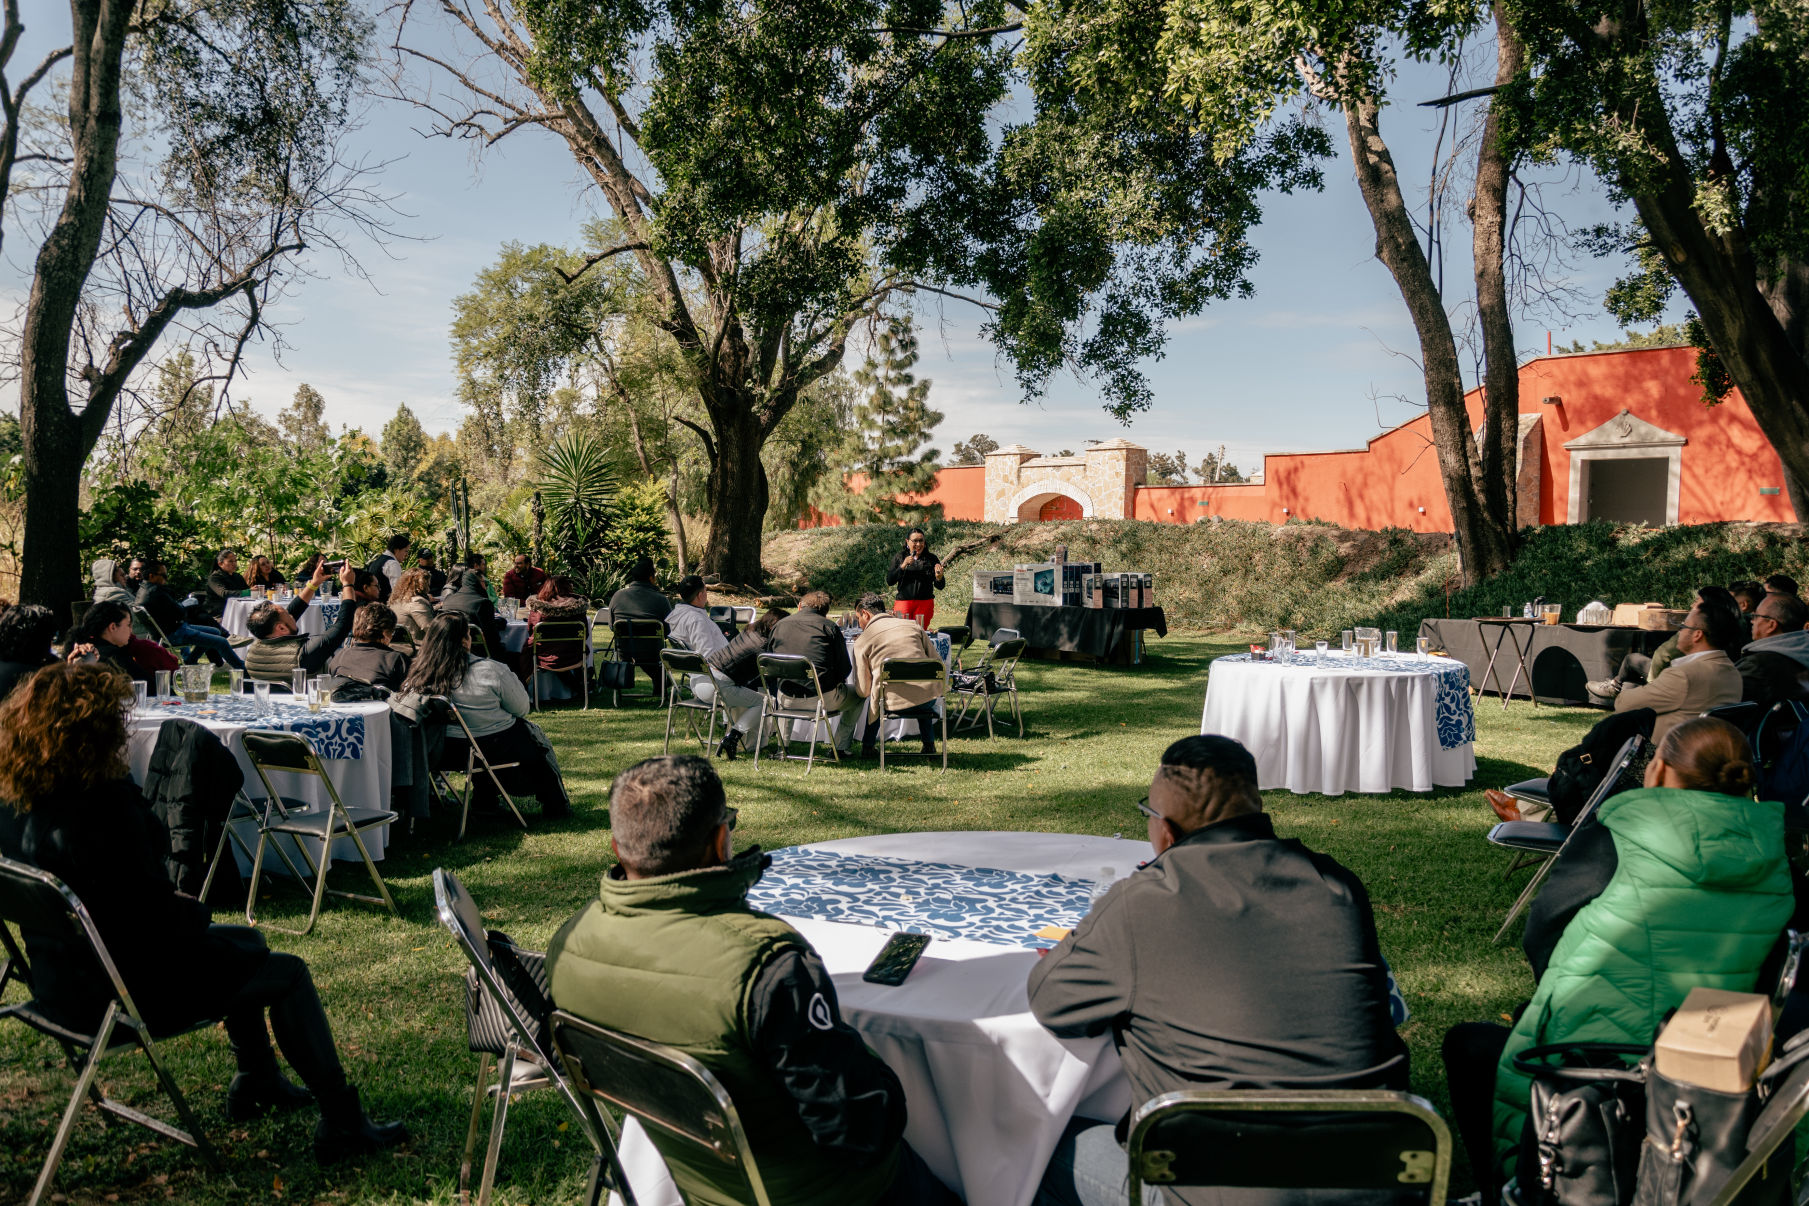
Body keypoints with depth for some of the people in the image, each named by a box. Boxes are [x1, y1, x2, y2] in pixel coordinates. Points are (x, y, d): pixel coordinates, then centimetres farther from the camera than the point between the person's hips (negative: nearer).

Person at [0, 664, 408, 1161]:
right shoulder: (104, 807, -30)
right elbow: (155, 915, -26)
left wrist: (181, 907, 10)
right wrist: (198, 910, -5)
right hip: (127, 992, -9)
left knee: (244, 943, 27)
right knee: (287, 973, 6)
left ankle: (255, 1083, 41)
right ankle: (341, 1123, 12)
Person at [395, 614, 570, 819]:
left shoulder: (419, 673, -8)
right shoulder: (489, 671, -22)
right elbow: (521, 708, -11)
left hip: (448, 753, 6)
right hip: (492, 750, -5)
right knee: (534, 737, 23)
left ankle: (483, 798, 46)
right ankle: (555, 807, 32)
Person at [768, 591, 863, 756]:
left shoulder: (779, 626, 11)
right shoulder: (829, 626, 1)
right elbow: (845, 668, 0)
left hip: (788, 701, 4)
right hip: (823, 700, -4)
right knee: (859, 693, 26)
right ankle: (841, 747, 25)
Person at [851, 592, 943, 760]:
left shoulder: (862, 641, 3)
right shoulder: (913, 624, 11)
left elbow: (863, 690, 4)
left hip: (894, 703, -2)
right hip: (929, 698, 2)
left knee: (873, 696, 33)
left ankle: (868, 746, 35)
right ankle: (929, 744, 37)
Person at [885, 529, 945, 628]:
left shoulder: (931, 559, 5)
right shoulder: (899, 557, 6)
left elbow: (940, 587, 5)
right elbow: (889, 582, -2)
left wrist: (939, 577, -18)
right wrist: (903, 566, -12)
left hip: (925, 603, 0)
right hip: (903, 602, 0)